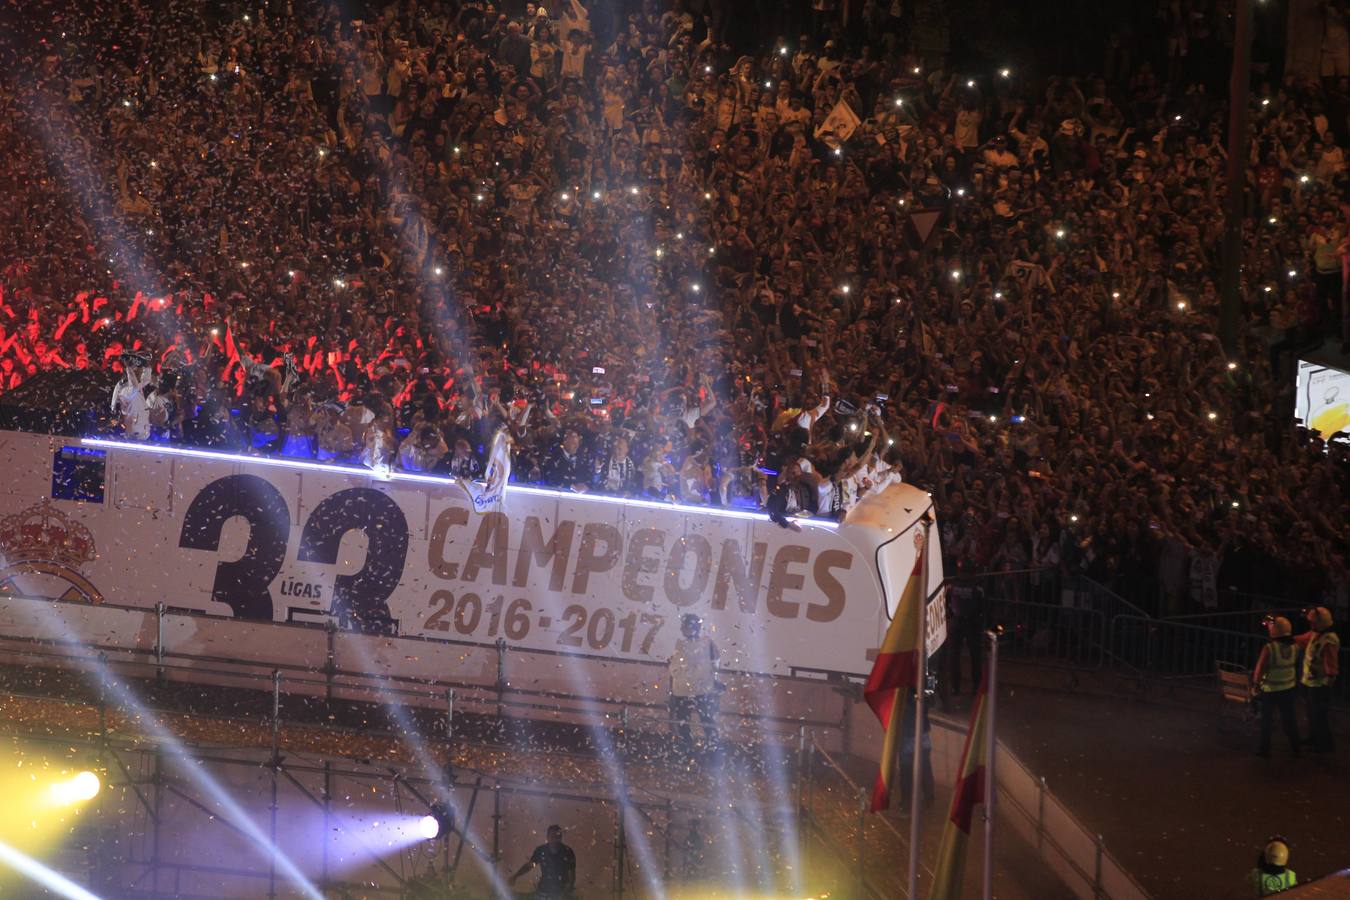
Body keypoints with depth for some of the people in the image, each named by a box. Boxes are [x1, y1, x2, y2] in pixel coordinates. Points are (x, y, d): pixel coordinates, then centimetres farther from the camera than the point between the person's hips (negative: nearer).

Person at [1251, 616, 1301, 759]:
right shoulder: (1294, 647, -9)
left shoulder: (1269, 649, -23)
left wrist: (1256, 683, -4)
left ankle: (1265, 750, 17)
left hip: (1270, 690, -4)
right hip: (1289, 688, 4)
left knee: (1267, 720, 11)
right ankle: (1295, 748, 25)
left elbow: (1260, 668, -18)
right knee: (1288, 718, 18)